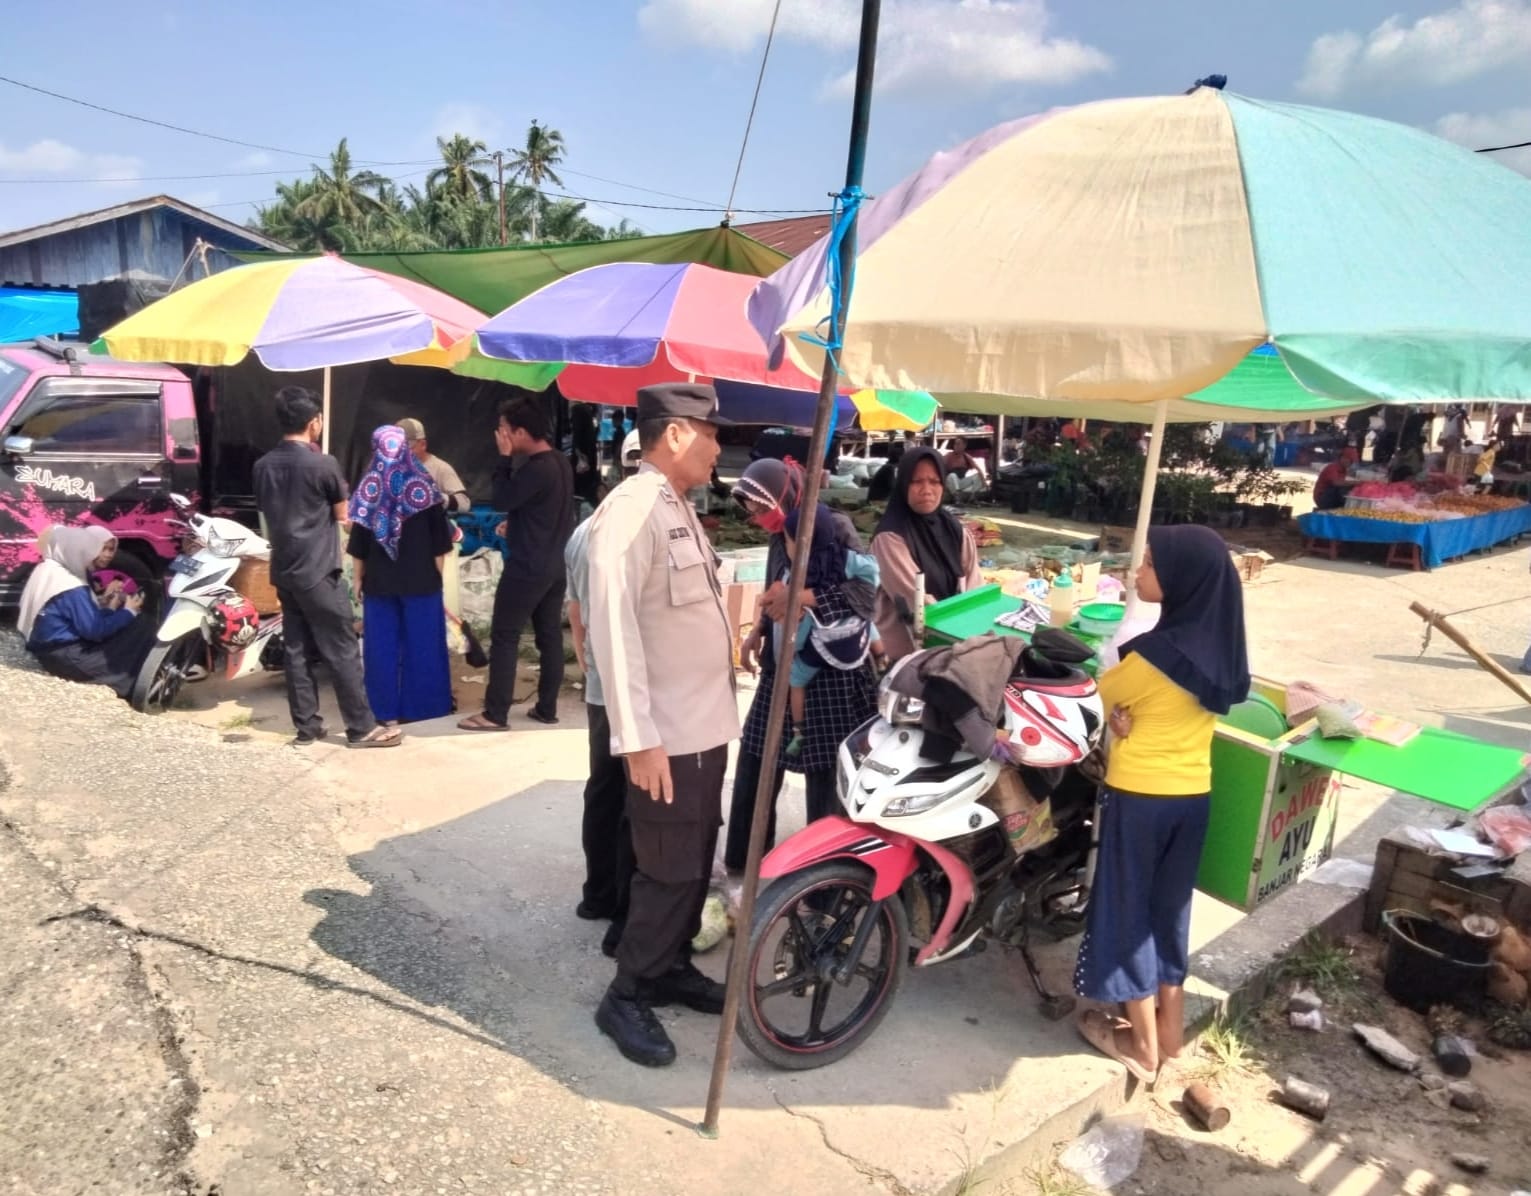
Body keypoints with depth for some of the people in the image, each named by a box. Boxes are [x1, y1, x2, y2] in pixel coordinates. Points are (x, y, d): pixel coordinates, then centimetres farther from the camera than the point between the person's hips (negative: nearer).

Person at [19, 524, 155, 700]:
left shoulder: (53, 570, 8)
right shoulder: (72, 588, -22)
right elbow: (94, 630, -24)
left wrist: (105, 603, 2)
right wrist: (129, 611, -13)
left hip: (52, 649, 10)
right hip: (66, 657, -10)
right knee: (144, 627, -12)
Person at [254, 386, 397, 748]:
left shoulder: (263, 466, 7)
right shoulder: (323, 464, -13)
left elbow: (266, 514, 16)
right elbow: (343, 514, -2)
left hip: (283, 570, 7)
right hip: (318, 571, -7)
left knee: (297, 650, 10)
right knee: (342, 652, -3)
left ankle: (306, 727, 15)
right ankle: (362, 728, 1)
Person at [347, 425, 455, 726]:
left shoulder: (369, 487, -2)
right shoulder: (423, 484, -4)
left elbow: (358, 538, 1)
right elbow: (439, 536, -2)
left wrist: (358, 578, 8)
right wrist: (438, 572, 6)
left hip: (379, 580, 1)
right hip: (421, 578, 0)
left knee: (383, 644, 6)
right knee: (421, 642, 8)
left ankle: (388, 711, 9)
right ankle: (421, 706, 13)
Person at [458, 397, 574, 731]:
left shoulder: (535, 468, -20)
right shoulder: (560, 462, 9)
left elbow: (502, 500, -13)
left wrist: (505, 457, -10)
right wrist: (516, 523, 17)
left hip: (526, 567, -9)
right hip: (554, 565, 9)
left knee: (504, 638, -2)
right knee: (550, 636, 10)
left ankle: (495, 714, 1)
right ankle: (547, 708, 16)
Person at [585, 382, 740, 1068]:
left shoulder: (679, 508, 13)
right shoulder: (632, 510, -18)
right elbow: (614, 627, -24)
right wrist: (637, 738, -25)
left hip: (706, 725, 9)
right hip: (666, 735, -9)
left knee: (696, 863, 18)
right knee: (668, 872, 1)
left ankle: (672, 968, 35)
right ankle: (627, 997, 18)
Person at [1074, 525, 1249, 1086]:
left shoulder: (1157, 651, -23)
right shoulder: (1221, 645, -1)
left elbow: (1099, 696, -8)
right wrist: (1138, 714, -3)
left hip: (1140, 796, -7)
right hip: (1193, 793, 7)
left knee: (1128, 908, 9)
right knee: (1169, 906, 21)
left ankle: (1143, 1045, 21)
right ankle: (1170, 1026, 34)